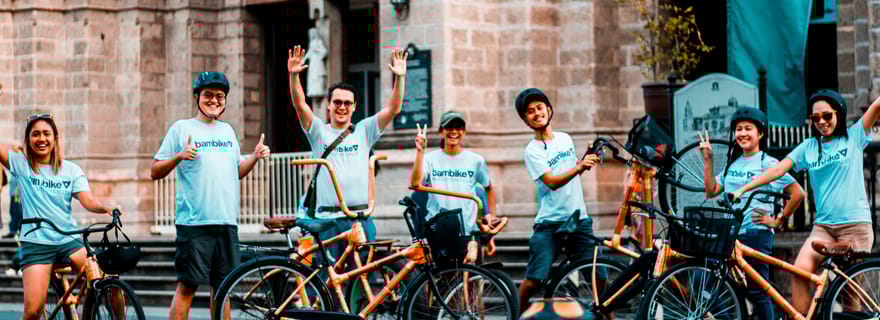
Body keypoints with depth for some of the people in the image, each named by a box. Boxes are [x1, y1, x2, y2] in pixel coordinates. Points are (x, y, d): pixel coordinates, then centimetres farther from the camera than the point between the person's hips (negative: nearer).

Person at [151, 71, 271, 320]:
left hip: (227, 221, 6)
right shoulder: (182, 129, 1)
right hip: (194, 222, -5)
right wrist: (179, 157, -18)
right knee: (187, 285, -8)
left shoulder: (227, 130, 18)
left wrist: (255, 157, 8)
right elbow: (155, 172, -1)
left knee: (223, 286, 8)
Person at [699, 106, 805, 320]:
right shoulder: (733, 163, 15)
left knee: (757, 292, -4)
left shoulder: (768, 164, -5)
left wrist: (778, 220, -6)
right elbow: (711, 191, 10)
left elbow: (798, 193, -9)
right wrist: (707, 160, 6)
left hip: (756, 234, -7)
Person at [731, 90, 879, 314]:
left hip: (855, 224, -3)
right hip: (823, 225, 3)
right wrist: (742, 190, -6)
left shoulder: (854, 137, 4)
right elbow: (778, 169, 3)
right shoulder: (809, 147, 11)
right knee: (800, 270, -18)